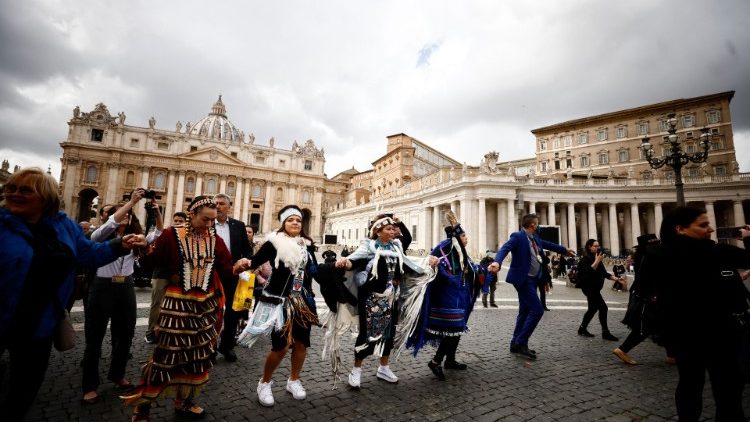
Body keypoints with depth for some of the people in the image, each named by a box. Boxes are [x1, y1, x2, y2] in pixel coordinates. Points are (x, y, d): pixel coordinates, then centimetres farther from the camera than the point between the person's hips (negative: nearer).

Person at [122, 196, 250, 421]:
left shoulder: (215, 240, 2)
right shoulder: (171, 235, -9)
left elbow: (225, 271, -1)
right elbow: (149, 263, -12)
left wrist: (237, 268, -22)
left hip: (205, 305, 5)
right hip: (177, 304, -5)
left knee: (198, 354, 16)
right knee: (166, 354, 1)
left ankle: (184, 402, 36)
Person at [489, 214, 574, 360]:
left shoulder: (535, 238, 11)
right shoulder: (518, 236, -16)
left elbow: (547, 244, 29)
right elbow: (505, 248, -30)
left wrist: (564, 250, 44)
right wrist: (497, 262, -50)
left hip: (532, 279, 10)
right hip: (523, 279, -10)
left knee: (525, 311, 13)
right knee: (537, 310, -12)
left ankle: (516, 344, 22)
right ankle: (521, 343, -3)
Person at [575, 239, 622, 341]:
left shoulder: (596, 258, 12)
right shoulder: (585, 259, -12)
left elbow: (604, 273, 12)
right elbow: (588, 272, -26)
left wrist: (616, 279, 1)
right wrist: (597, 261, -26)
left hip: (594, 288, 9)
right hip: (589, 288, -9)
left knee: (593, 309, 10)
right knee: (603, 308, -12)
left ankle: (582, 329, 19)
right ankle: (605, 332, -6)